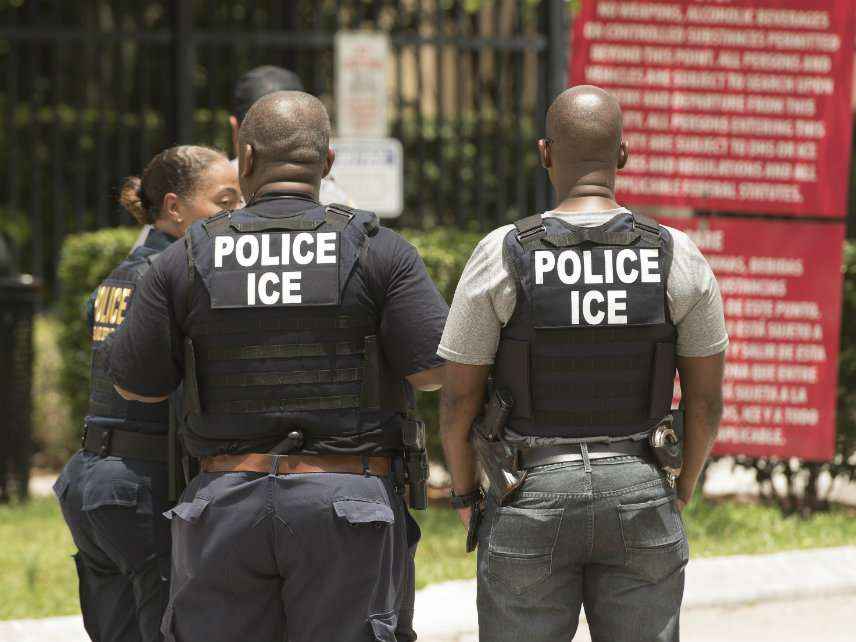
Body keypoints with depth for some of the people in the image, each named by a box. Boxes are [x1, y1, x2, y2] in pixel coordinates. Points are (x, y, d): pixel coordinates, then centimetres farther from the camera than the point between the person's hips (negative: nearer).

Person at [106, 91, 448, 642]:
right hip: (347, 501, -1)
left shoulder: (189, 260, 1)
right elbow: (440, 369, -7)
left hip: (228, 498, 1)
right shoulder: (377, 251, -4)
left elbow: (136, 384, 6)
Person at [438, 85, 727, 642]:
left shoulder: (503, 256, -11)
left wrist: (464, 493, 11)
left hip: (532, 500, -2)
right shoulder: (678, 258, -6)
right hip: (638, 493, 2)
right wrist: (683, 490, 18)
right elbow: (707, 396, 2)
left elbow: (458, 396, -6)